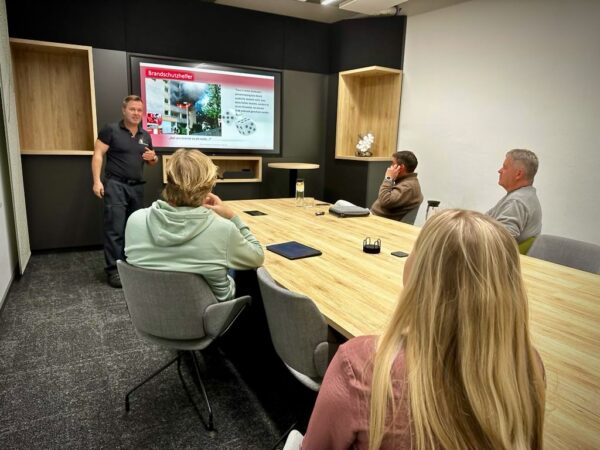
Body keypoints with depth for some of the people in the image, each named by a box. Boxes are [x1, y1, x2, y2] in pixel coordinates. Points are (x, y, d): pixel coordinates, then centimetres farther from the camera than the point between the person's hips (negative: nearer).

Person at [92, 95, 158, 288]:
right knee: (115, 229, -7)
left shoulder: (145, 136, 14)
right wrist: (97, 181, -16)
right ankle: (113, 270, -2)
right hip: (115, 185, -5)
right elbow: (98, 155, -6)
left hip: (137, 186, 6)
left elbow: (152, 161, 24)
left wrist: (153, 158, -1)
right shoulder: (111, 130, -2)